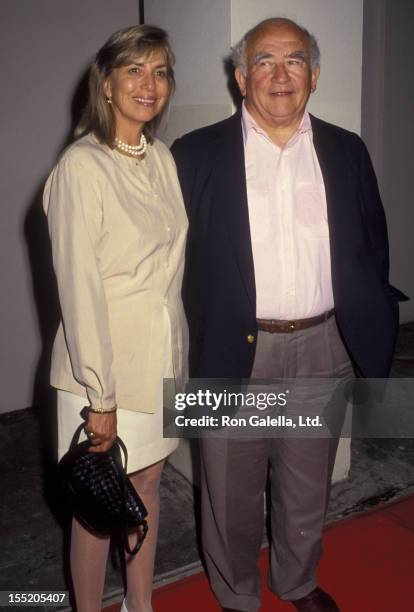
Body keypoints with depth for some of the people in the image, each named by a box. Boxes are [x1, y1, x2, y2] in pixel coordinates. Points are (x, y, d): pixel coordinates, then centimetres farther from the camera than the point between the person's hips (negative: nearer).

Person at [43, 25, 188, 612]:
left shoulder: (162, 159, 5)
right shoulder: (81, 167, -16)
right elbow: (79, 290, -18)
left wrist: (177, 351, 9)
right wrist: (100, 397, -17)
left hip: (163, 358, 7)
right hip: (106, 363, -6)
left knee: (147, 483, 20)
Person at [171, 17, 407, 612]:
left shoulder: (347, 152, 5)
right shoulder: (197, 154, -4)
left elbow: (372, 250, 9)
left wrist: (372, 334, 2)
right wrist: (183, 348, -7)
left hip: (323, 348, 3)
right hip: (233, 352, -2)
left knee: (308, 486, 21)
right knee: (232, 493, 14)